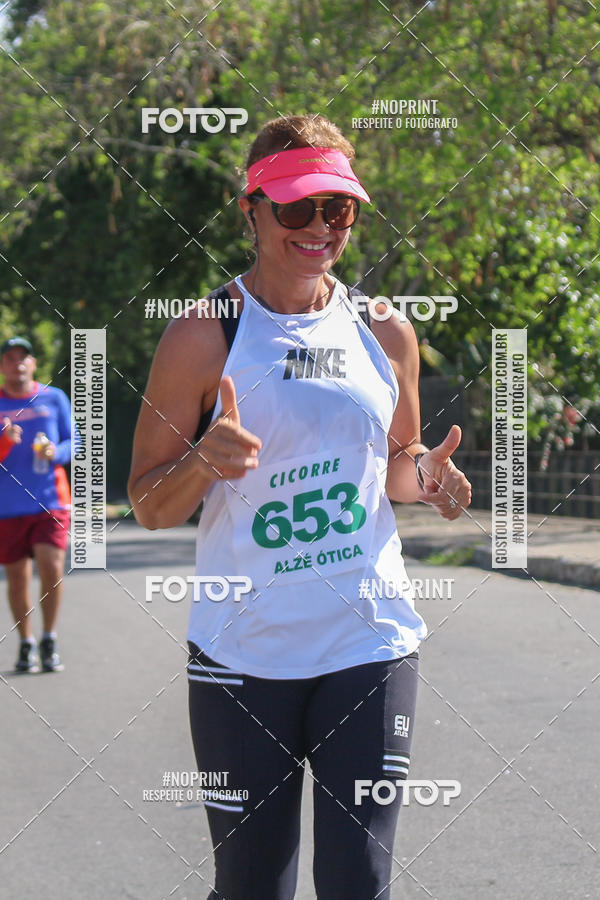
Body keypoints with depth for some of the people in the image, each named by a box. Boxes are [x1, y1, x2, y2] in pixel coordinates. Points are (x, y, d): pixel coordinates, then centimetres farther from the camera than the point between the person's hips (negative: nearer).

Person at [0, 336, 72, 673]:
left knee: (51, 566, -15)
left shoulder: (54, 399, 6)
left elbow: (73, 443, 9)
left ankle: (49, 641, 1)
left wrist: (55, 452, -12)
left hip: (50, 501, -1)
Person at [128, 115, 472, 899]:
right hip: (243, 652, -2)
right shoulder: (204, 337, -4)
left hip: (370, 643, 3)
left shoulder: (385, 334, 8)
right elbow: (149, 506, -1)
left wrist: (423, 475, -1)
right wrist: (206, 460, -22)